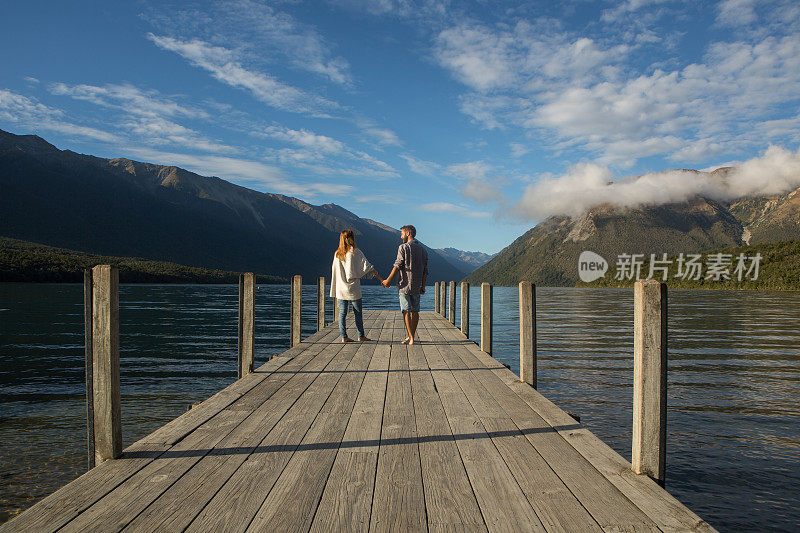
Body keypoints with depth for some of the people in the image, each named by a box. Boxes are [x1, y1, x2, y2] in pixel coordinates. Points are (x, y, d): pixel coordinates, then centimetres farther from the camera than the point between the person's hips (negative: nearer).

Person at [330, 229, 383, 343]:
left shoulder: (337, 254, 5)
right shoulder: (356, 252, -7)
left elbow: (334, 272, 10)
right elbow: (367, 267, -9)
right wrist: (381, 279, -6)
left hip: (340, 289, 4)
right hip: (353, 288, -4)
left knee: (342, 313, 5)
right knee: (358, 313, 6)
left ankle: (344, 336, 5)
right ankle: (361, 336, 12)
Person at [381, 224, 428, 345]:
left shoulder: (403, 248, -9)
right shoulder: (423, 249, 10)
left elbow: (397, 266, -13)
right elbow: (425, 270, 11)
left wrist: (388, 280, -4)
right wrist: (423, 286, 16)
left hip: (405, 284, -6)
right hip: (417, 286, 6)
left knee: (406, 311, -6)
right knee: (415, 311, 11)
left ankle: (411, 338, -13)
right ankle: (411, 336, 19)